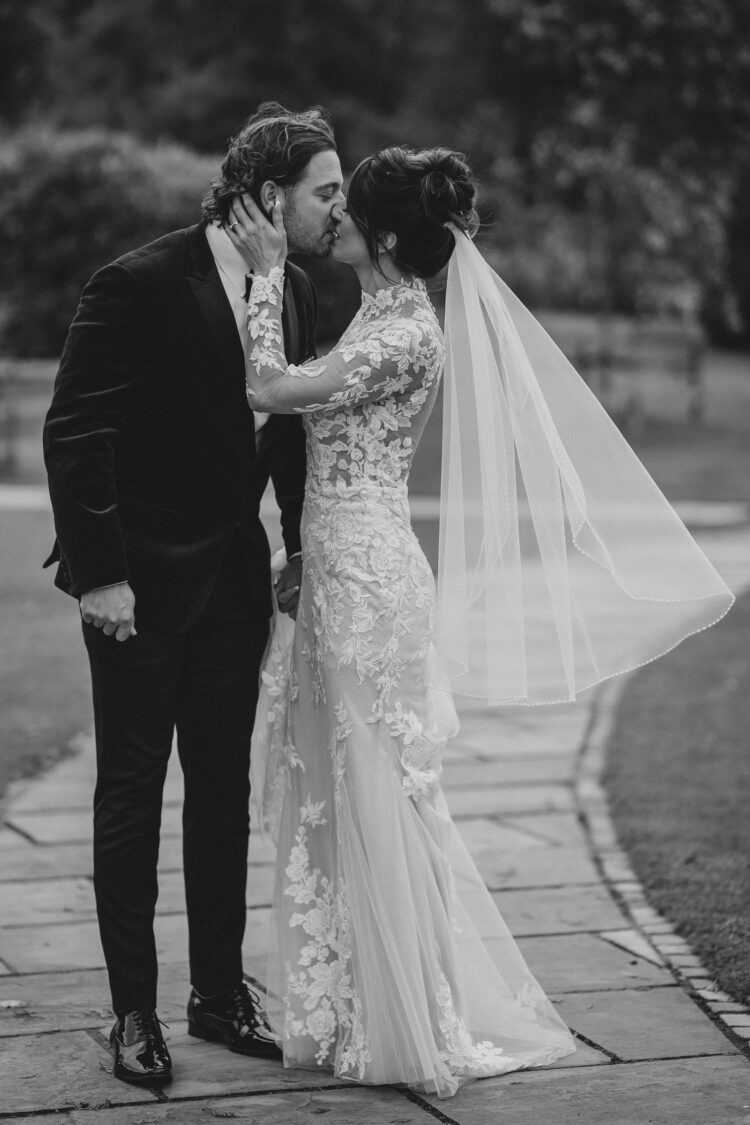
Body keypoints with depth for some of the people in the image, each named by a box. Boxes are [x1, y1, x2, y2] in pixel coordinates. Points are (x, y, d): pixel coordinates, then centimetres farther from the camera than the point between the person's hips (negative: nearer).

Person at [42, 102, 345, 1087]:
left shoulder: (297, 294, 4)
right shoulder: (139, 287, -17)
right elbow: (73, 434, -17)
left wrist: (303, 548, 5)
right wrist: (96, 572, -19)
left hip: (235, 579, 6)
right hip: (139, 584, -6)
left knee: (224, 786, 12)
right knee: (132, 792, 4)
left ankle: (221, 992, 24)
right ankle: (134, 1012, 13)